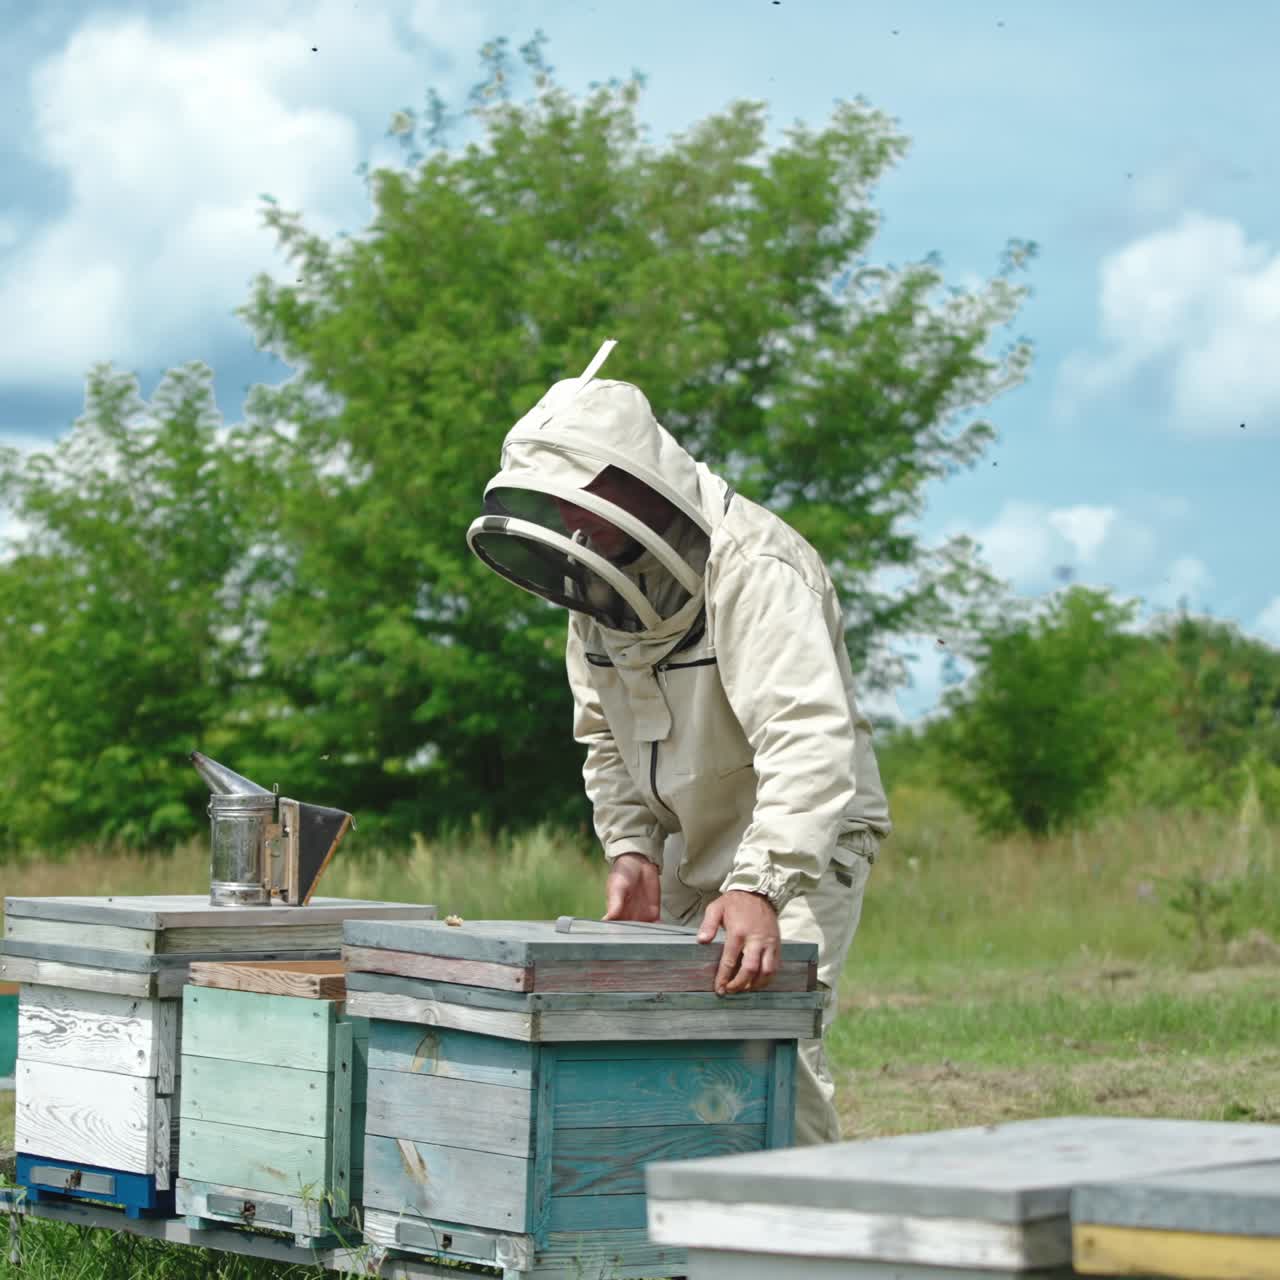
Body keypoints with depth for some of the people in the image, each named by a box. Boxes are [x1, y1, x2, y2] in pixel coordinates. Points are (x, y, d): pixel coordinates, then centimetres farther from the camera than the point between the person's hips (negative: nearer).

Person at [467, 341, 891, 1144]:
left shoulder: (752, 567, -27)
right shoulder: (595, 580, 0)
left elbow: (807, 740, -38)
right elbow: (607, 736, 9)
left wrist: (762, 886, -48)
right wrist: (632, 848, -8)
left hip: (801, 839, -7)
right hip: (689, 849, 7)